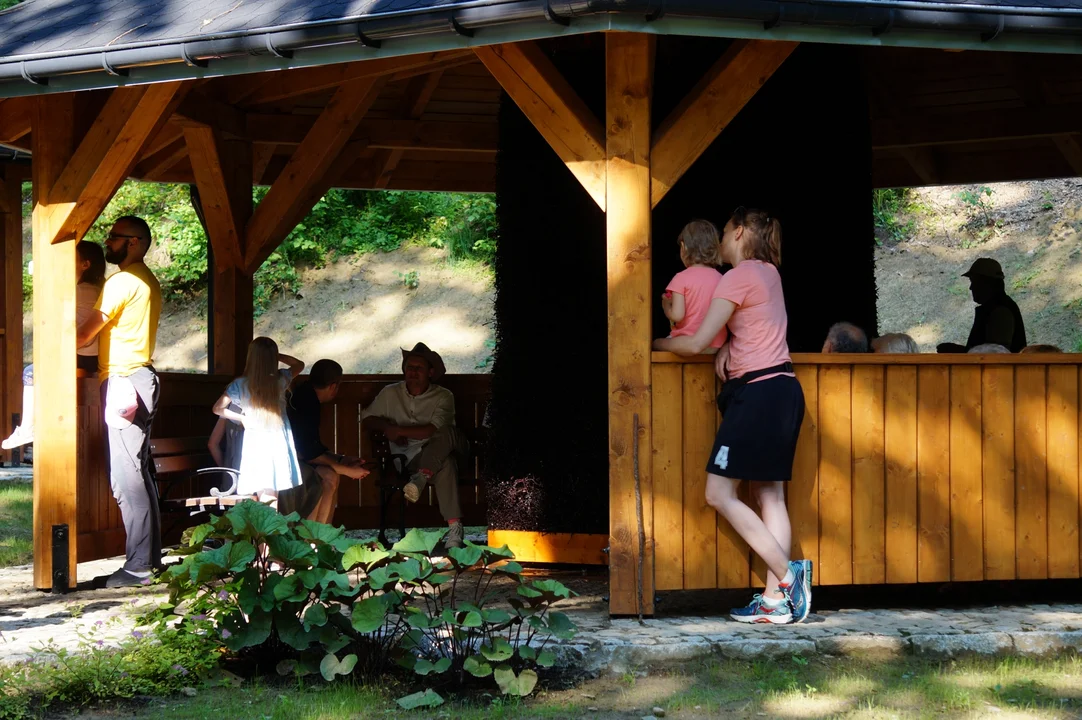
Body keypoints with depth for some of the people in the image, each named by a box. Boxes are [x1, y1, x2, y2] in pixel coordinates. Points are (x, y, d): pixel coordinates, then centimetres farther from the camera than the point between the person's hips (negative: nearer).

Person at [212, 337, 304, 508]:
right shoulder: (281, 380, 0)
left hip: (255, 443, -2)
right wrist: (276, 355, 14)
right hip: (279, 443, 2)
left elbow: (217, 408, 4)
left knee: (266, 501, -5)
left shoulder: (240, 384, -3)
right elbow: (299, 364, 20)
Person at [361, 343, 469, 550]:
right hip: (408, 458, 0)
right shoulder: (390, 393, 9)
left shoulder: (443, 397, -2)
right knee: (445, 465, -38)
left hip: (437, 452, 0)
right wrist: (385, 426, -5)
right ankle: (454, 526, -45)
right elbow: (366, 420, 16)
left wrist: (397, 430, -13)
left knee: (446, 432, -37)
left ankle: (421, 478, -47)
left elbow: (434, 430, -16)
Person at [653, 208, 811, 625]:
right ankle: (776, 599, 0)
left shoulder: (739, 276, -10)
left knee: (719, 493, -7)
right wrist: (730, 347, 11)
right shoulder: (767, 272, 17)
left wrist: (654, 343, 4)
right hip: (782, 390, 9)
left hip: (758, 392, -9)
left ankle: (787, 574, -10)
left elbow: (696, 343, -13)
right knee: (769, 495, 4)